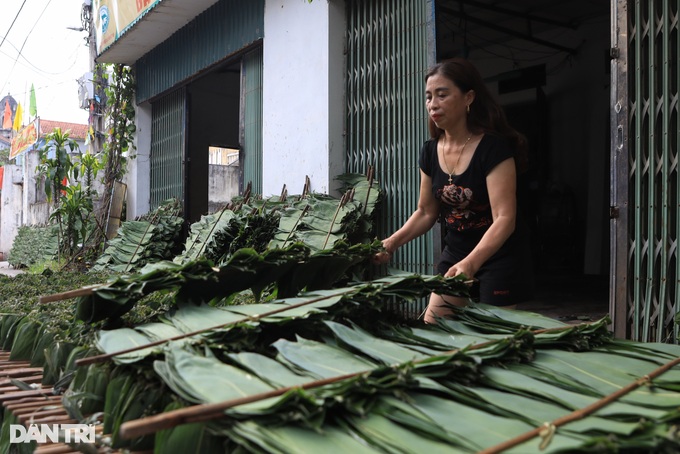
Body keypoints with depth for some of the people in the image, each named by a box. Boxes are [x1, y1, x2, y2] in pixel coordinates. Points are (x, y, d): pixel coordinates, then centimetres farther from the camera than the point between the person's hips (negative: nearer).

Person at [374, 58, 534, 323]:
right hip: (455, 253, 6)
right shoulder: (431, 151, -1)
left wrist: (471, 263, -41)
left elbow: (504, 218, -26)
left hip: (500, 256, -6)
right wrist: (392, 242, -8)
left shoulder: (493, 147, -20)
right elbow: (426, 212, 8)